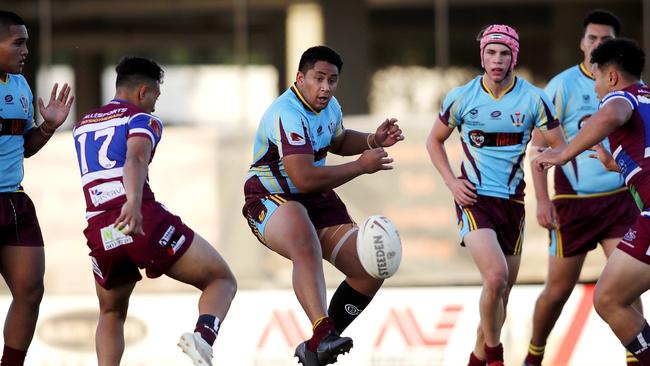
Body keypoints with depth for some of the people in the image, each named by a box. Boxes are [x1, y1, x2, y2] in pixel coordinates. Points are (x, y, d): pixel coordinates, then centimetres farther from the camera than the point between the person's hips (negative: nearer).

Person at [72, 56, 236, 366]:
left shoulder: (82, 126, 25)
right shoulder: (142, 119, 6)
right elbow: (135, 159, -16)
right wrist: (133, 203, -33)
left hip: (100, 232, 5)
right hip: (143, 221, -5)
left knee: (111, 314, 29)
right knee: (222, 281, 7)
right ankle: (203, 337, -24)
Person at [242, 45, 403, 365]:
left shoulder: (329, 106, 6)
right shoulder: (288, 115, -24)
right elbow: (304, 179, -32)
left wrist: (374, 141, 9)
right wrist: (361, 166, -23)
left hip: (316, 201, 9)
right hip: (270, 201, -9)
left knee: (370, 270, -2)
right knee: (305, 244, -43)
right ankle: (323, 332, -59)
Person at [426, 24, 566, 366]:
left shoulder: (533, 99, -4)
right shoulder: (461, 97, -4)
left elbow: (561, 148, 3)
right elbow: (434, 141, 11)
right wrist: (452, 182, -2)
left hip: (512, 201, 3)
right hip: (474, 198, -3)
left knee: (501, 294, 10)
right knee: (496, 277, -24)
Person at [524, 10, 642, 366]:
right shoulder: (562, 86, -7)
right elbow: (538, 144, -6)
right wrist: (542, 199, -14)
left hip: (619, 199, 3)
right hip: (573, 202, -3)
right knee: (558, 288, 5)